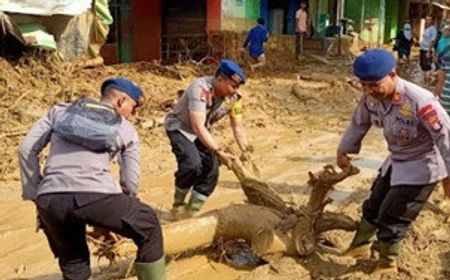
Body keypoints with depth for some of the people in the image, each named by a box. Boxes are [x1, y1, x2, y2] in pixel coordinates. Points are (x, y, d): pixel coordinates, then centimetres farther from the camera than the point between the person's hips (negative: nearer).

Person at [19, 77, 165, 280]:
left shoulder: (61, 110, 25)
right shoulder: (127, 130, 19)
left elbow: (26, 149, 16)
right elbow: (131, 183, 15)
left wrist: (35, 196, 19)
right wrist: (114, 217, 29)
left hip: (50, 200, 4)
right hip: (96, 196, -3)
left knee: (73, 262, 26)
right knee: (148, 227, 23)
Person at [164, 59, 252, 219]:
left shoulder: (234, 98, -13)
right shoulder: (201, 89, -33)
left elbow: (238, 127, -7)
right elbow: (198, 127, -37)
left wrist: (247, 152, -20)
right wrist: (218, 152, -43)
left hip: (202, 132, 7)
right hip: (180, 127, -6)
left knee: (211, 170, -7)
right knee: (193, 164, -29)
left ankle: (190, 213, 9)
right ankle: (178, 205, -4)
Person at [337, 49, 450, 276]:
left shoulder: (419, 101, -37)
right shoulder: (370, 97, -15)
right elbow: (359, 124, 5)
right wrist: (343, 150, 17)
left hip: (422, 165, -7)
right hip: (396, 160, 7)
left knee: (392, 216, 1)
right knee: (374, 205, 21)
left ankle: (387, 263, 27)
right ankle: (360, 246, 45)